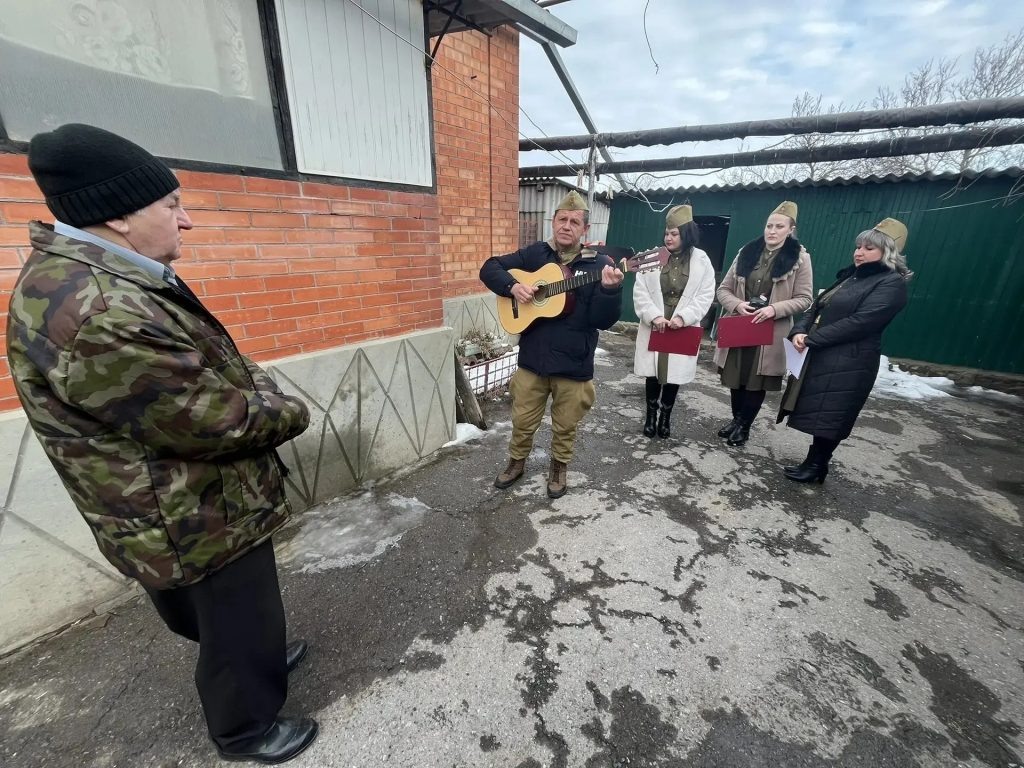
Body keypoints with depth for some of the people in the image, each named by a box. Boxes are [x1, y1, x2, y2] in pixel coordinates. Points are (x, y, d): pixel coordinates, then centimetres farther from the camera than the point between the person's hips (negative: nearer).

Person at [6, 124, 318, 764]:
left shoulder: (91, 277, 4)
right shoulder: (98, 313, -33)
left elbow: (211, 365, 11)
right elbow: (218, 423, -28)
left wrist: (265, 395, -2)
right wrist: (291, 414, -10)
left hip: (194, 505, 10)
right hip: (200, 521, -10)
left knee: (222, 617, 32)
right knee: (235, 626, 17)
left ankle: (258, 660, 57)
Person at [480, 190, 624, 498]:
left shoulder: (599, 264, -4)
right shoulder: (535, 254, 3)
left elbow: (604, 320, -11)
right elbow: (489, 268, 5)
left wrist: (609, 289, -29)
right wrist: (513, 286, -12)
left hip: (574, 365, -1)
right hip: (532, 360, 2)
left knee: (565, 426, 16)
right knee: (523, 421, 16)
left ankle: (559, 469, 41)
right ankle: (516, 462, 41)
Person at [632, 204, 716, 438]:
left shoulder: (701, 260, 1)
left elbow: (706, 296, -2)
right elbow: (640, 292, -4)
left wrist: (683, 317, -17)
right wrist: (654, 316, -17)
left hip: (683, 329, 0)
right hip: (654, 326, 0)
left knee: (674, 375, 7)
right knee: (652, 373, 5)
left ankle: (665, 417, 25)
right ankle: (651, 415, 24)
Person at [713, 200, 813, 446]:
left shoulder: (800, 258, -2)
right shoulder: (747, 252, 5)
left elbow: (804, 299, -3)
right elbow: (723, 289, 6)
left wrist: (774, 309, -20)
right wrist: (737, 304, -14)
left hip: (770, 332, -2)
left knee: (756, 382, 6)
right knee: (735, 378, 11)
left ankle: (744, 426, 23)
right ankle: (736, 420, 31)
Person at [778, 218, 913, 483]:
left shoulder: (891, 283, -7)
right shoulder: (850, 276, 18)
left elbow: (859, 323, -19)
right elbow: (816, 307, 11)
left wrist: (811, 340, -19)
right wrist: (799, 331, -9)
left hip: (848, 363, -8)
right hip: (821, 357, 8)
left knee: (829, 417, 1)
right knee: (820, 415, 13)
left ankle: (816, 467, 15)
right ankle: (814, 462, 25)